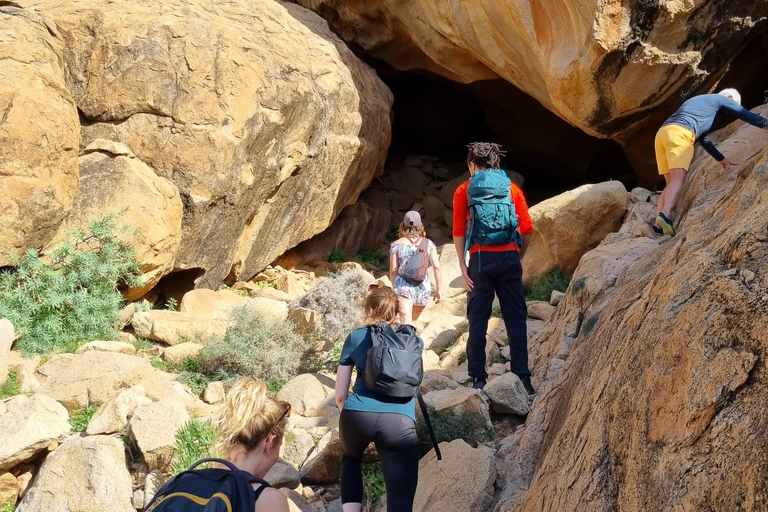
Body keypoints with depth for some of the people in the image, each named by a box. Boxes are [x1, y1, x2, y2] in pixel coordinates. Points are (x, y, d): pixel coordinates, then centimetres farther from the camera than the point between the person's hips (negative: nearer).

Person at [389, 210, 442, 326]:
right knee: (413, 320, 22)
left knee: (406, 322, -10)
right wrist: (438, 289, 7)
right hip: (424, 288, 3)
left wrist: (395, 287, 19)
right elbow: (437, 267, 0)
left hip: (403, 287, -3)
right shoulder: (428, 243, 8)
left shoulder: (397, 244, 4)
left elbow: (393, 270, 3)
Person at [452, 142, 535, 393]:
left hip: (481, 259, -1)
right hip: (509, 257, 1)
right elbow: (527, 229, 5)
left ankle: (478, 378, 3)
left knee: (478, 319, 4)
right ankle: (522, 377, 1)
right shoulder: (512, 188, 11)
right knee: (516, 318, 4)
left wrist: (463, 266, 2)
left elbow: (459, 231, -1)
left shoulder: (464, 191, 7)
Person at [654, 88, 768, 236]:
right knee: (678, 178, -20)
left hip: (662, 132, 8)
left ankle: (658, 226, -11)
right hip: (679, 132, -8)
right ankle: (665, 216, -43)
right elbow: (748, 116, 21)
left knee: (671, 183, 4)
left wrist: (721, 159, 54)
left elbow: (702, 137, 48)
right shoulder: (721, 99, 18)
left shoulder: (699, 102, 41)